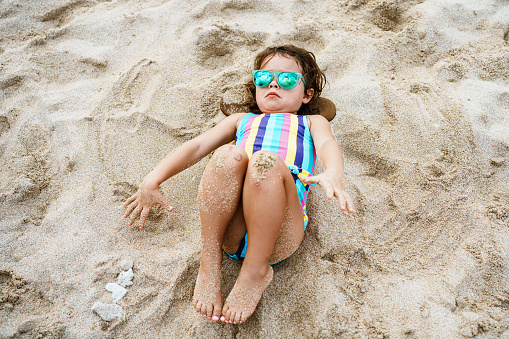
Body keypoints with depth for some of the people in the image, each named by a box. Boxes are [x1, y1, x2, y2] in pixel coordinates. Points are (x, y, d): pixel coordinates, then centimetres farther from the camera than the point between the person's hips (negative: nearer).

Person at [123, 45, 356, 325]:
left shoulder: (311, 122, 30)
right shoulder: (241, 120, 37)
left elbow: (327, 144, 7)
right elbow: (196, 146, 25)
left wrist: (333, 174, -19)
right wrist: (152, 180, 10)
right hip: (229, 231, 2)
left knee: (265, 160, -31)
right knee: (228, 154, -27)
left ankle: (256, 270, -19)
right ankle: (210, 261, -19)